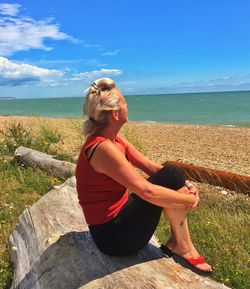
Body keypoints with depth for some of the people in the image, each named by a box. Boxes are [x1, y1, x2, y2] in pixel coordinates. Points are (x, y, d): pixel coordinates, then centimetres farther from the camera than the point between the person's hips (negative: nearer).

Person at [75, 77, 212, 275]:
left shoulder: (115, 140, 2)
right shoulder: (102, 148, -26)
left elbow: (151, 167, 4)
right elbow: (147, 192, -29)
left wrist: (187, 186, -8)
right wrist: (189, 199, -14)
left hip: (118, 218, 8)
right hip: (113, 236, -8)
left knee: (174, 179, 4)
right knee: (171, 177, -15)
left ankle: (175, 242, 6)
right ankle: (183, 247, 0)